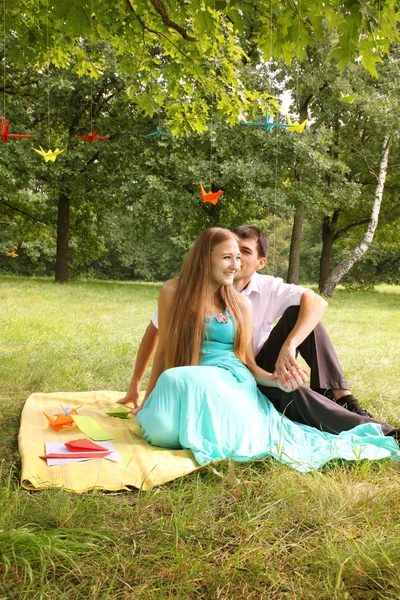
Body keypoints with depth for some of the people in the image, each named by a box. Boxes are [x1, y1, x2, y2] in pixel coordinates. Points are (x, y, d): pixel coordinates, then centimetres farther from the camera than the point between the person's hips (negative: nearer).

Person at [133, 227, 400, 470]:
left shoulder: (242, 304, 10)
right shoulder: (174, 291, 5)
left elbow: (248, 362, 12)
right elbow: (164, 349, 11)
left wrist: (276, 380, -8)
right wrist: (148, 400, 11)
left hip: (235, 385, 0)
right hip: (187, 386, 0)